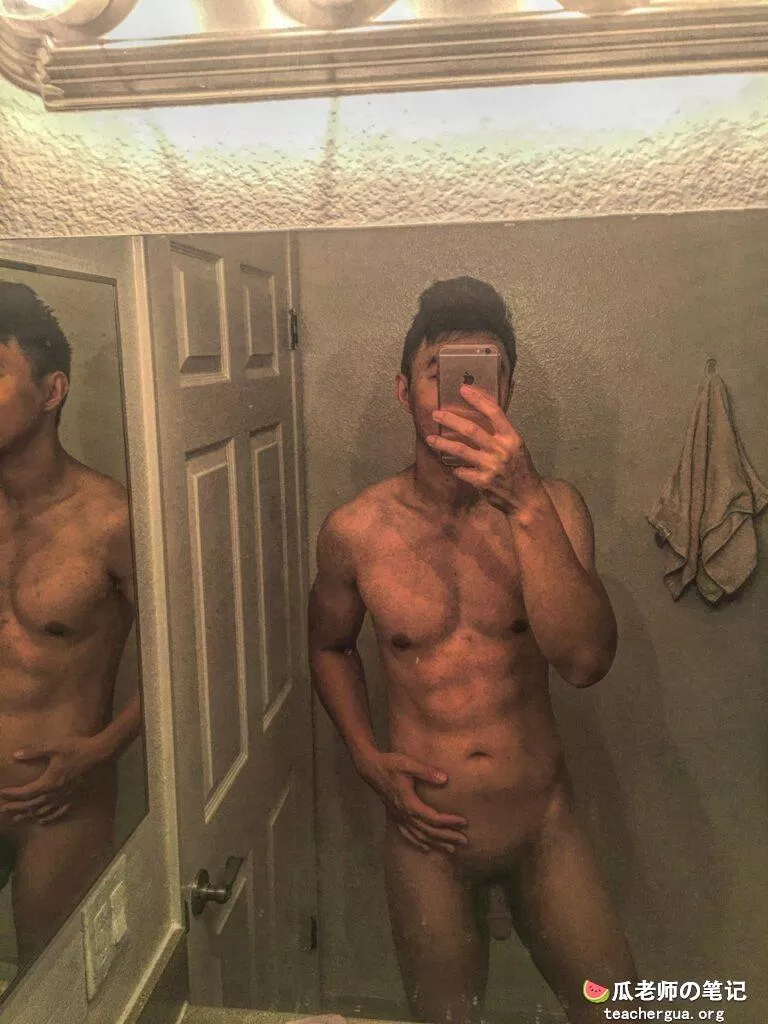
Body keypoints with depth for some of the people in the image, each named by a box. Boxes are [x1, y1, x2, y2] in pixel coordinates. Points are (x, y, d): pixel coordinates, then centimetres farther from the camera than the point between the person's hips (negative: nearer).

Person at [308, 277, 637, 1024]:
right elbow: (329, 646, 7)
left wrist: (527, 503, -34)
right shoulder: (355, 532, -11)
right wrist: (368, 759, -6)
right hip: (427, 833, 0)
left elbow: (585, 662, -24)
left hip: (545, 828, 1)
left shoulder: (550, 507, -10)